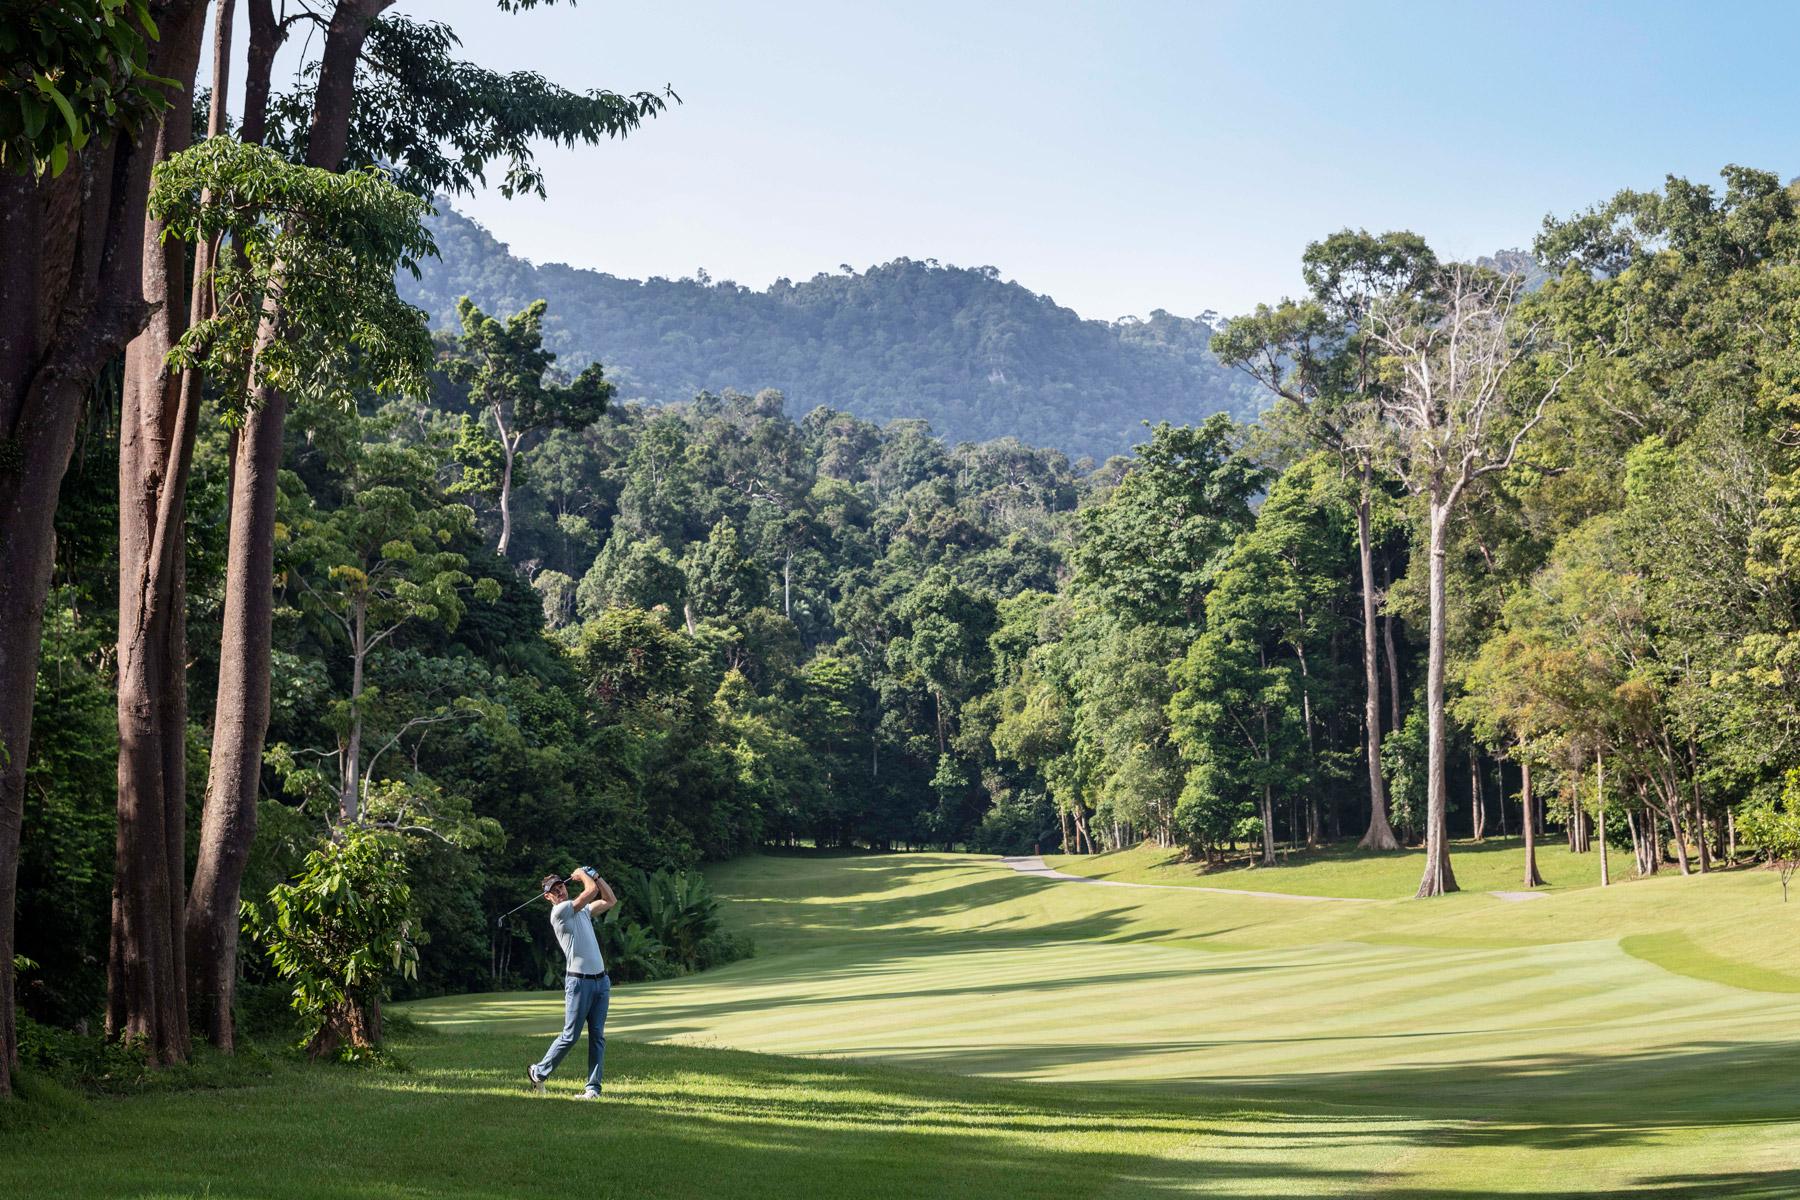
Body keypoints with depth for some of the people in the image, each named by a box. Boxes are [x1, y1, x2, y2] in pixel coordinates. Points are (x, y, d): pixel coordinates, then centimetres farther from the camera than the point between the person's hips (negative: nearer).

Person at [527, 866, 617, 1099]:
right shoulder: (559, 912, -8)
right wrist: (581, 874, 6)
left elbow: (610, 900, 22)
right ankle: (538, 1072, 17)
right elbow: (592, 891, -12)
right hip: (579, 981, -7)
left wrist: (595, 875, 17)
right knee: (570, 1036, -2)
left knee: (597, 1036, 3)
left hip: (601, 981, 7)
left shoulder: (582, 910, 17)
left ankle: (593, 1088, 4)